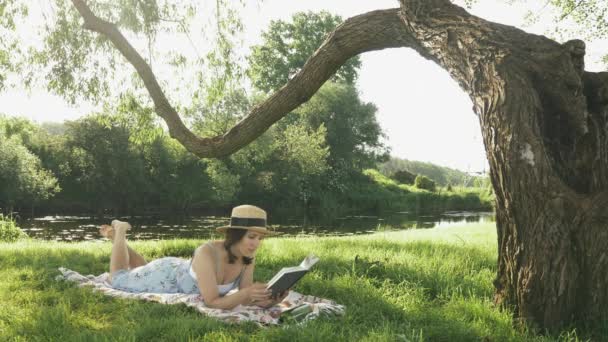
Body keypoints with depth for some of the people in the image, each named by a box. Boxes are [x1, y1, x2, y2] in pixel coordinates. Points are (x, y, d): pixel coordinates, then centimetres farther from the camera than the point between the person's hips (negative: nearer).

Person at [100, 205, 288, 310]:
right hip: (167, 276, -6)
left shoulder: (249, 258, -26)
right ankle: (120, 232, 39)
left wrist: (264, 300, -43)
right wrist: (246, 293, -58)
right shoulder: (208, 253, -45)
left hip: (183, 271, 6)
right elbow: (211, 301, -43)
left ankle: (119, 237, 51)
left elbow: (244, 298, -21)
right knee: (117, 279, 23)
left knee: (143, 269, 36)